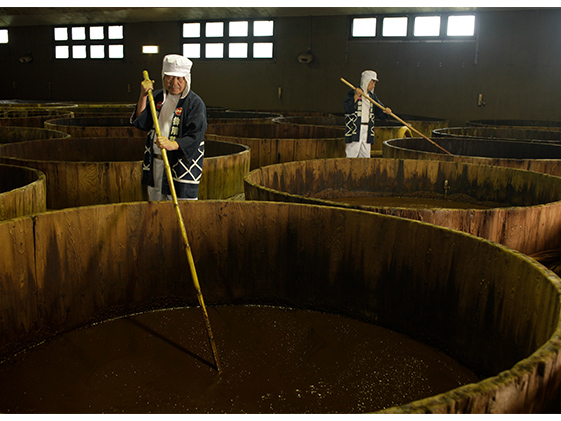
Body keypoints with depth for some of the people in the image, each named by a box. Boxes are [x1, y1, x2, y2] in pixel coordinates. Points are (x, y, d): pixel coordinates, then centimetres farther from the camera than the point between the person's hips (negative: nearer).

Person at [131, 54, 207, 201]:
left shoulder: (195, 103, -7)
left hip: (182, 166, -6)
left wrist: (173, 145, -33)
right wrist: (143, 96, -6)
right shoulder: (157, 97, 11)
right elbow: (140, 123, 6)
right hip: (155, 164, 6)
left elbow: (196, 136, -17)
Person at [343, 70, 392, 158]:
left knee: (365, 156, 7)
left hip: (367, 130, 6)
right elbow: (347, 108, -14)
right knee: (352, 155, -8)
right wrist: (356, 96, -20)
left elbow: (379, 110, 12)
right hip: (354, 129, -6)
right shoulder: (352, 93, -2)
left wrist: (385, 111, -10)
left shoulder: (372, 96, 16)